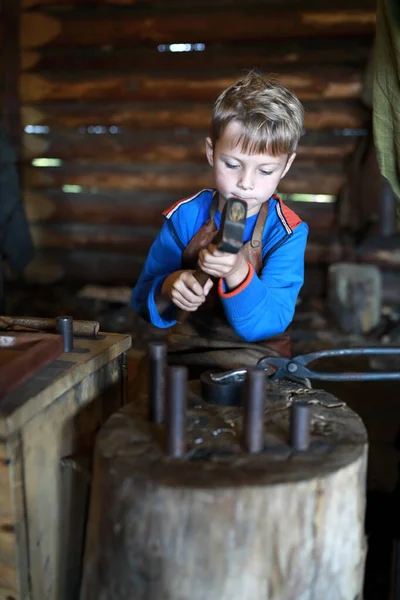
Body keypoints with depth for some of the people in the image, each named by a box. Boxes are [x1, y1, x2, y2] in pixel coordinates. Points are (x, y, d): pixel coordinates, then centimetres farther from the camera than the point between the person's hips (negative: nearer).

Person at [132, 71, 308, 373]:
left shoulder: (287, 233, -9)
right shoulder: (185, 216, -3)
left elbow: (271, 323, -17)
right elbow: (144, 301, 1)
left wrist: (239, 275, -35)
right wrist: (168, 290, -22)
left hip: (258, 367, -1)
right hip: (186, 356, 2)